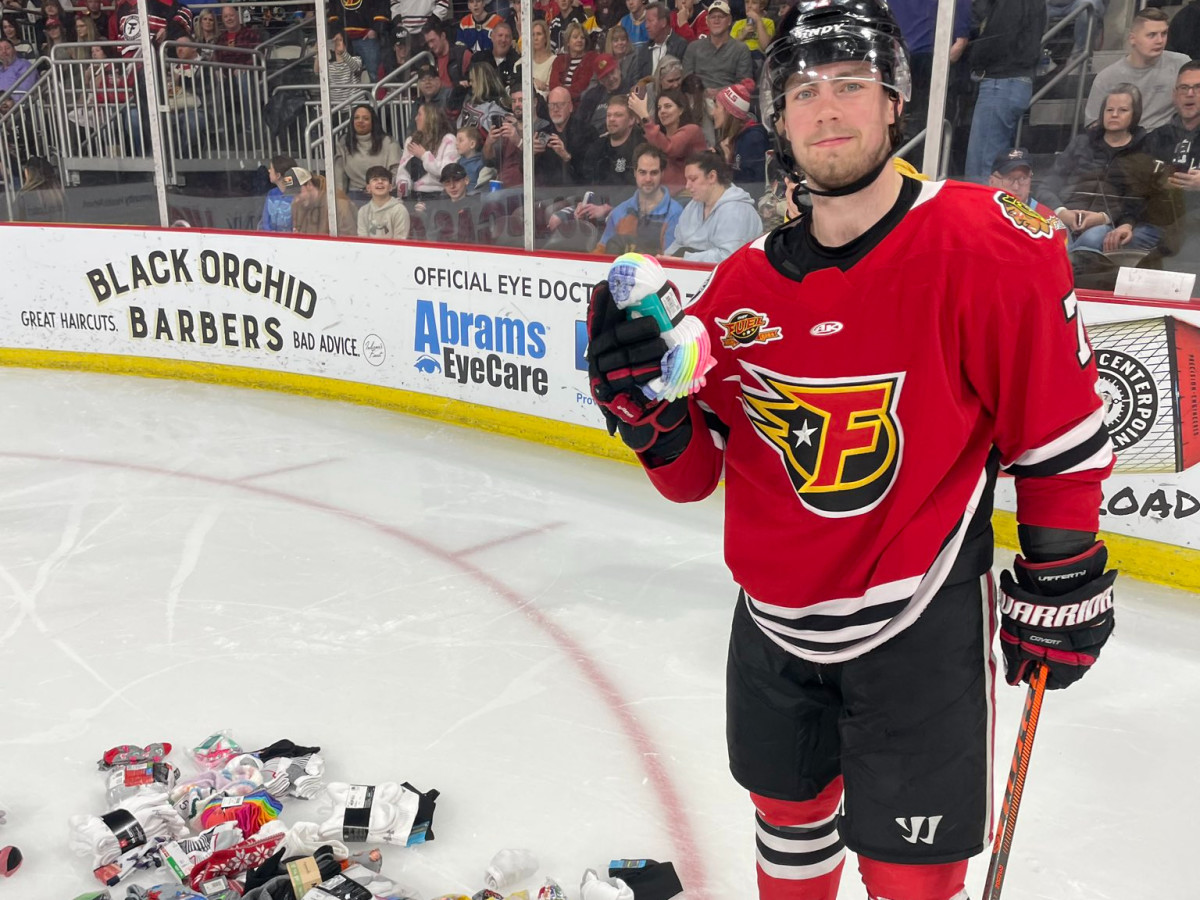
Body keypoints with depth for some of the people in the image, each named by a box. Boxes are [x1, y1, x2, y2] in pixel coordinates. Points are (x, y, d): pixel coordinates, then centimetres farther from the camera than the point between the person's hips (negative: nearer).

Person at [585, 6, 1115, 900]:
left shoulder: (987, 246, -16)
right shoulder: (745, 282, -3)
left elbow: (1061, 431, -8)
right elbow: (694, 474, 0)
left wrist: (1061, 582, -2)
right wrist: (642, 398, -18)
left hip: (918, 626, -4)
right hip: (774, 620, 5)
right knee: (790, 816, 25)